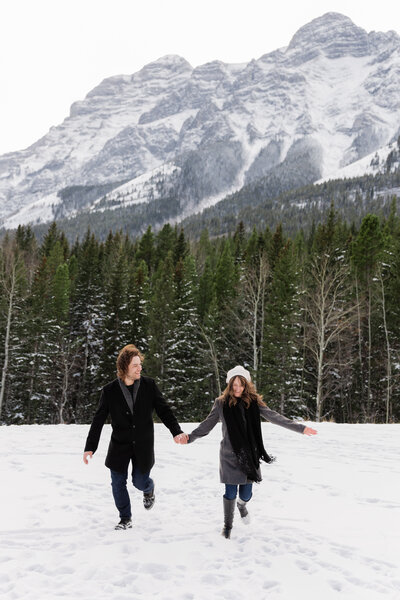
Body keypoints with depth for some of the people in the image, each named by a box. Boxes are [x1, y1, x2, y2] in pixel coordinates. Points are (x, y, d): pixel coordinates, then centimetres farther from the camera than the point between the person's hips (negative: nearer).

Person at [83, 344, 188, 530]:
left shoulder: (149, 385, -6)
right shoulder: (109, 391, -8)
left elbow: (164, 410, -3)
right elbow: (98, 420, -4)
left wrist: (176, 431, -17)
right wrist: (90, 447, -8)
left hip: (143, 445, 0)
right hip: (119, 445, 0)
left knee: (140, 482, 5)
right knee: (118, 483, 5)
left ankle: (149, 489, 43)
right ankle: (125, 519, 27)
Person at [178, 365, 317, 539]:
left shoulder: (253, 402, 0)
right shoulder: (221, 403, -2)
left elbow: (274, 417, 1)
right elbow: (207, 424, 2)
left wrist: (300, 428, -2)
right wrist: (190, 437, -10)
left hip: (250, 455, 1)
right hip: (230, 455, -1)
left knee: (246, 494, 5)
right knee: (230, 493, 1)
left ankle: (242, 505, 44)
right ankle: (227, 525, 28)